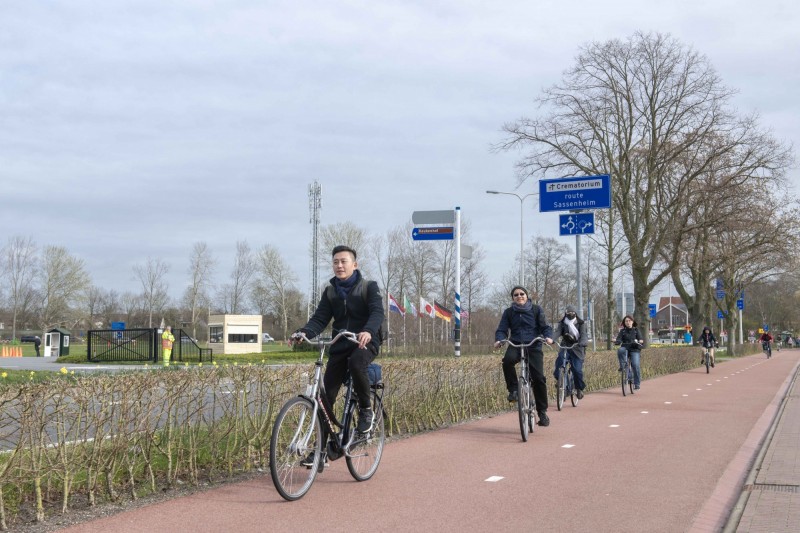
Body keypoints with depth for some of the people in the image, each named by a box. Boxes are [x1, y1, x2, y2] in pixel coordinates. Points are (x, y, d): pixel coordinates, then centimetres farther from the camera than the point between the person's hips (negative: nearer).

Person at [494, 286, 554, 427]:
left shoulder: (536, 309, 7)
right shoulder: (508, 312, 10)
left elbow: (545, 327, 5)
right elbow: (502, 330, 5)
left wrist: (548, 337, -17)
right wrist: (499, 340, -17)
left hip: (533, 346, -1)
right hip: (515, 346, 1)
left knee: (538, 378, -12)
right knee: (508, 360, -35)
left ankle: (542, 412, 2)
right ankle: (513, 389, -13)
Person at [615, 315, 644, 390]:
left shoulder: (636, 330, 10)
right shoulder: (622, 331, 11)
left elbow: (640, 339, -3)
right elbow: (619, 339, -3)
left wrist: (640, 341, -27)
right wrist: (616, 341, -27)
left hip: (634, 350, -1)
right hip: (625, 348, 1)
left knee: (636, 365, -20)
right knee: (620, 350, -35)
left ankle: (637, 383, -8)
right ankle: (623, 365, -19)